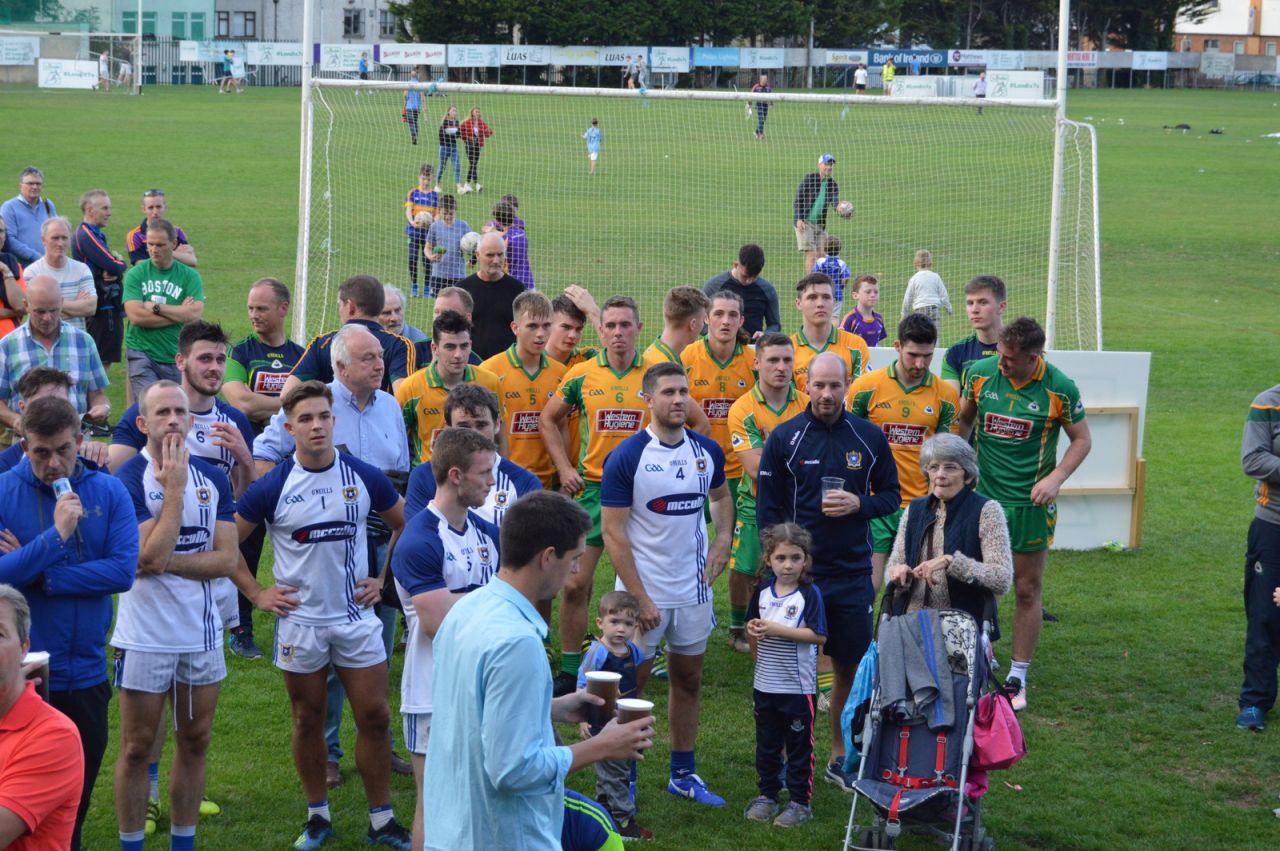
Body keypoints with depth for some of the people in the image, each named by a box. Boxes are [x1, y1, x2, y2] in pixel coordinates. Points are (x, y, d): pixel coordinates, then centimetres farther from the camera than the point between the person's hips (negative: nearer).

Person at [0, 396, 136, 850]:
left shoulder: (109, 492, -1)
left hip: (86, 676, 2)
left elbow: (124, 570, -12)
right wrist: (56, 535, -26)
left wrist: (39, 577, -15)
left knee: (75, 806, 14)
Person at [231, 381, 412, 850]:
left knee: (374, 716, 2)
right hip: (300, 620, -1)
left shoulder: (365, 477, -4)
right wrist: (257, 594, -4)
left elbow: (405, 525, 12)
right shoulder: (273, 487, -9)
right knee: (308, 720, 9)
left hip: (356, 616, 1)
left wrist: (384, 579, 7)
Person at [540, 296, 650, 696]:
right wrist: (564, 467, 4)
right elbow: (549, 419, 14)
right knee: (575, 585, -2)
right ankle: (569, 671, 8)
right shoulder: (582, 375, 1)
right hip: (591, 487, 0)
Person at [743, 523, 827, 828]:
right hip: (765, 685, 6)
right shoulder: (763, 591, 5)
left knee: (799, 746, 5)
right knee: (766, 743, 16)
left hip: (798, 686, -5)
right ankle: (767, 795, 28)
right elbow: (753, 626, 18)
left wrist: (778, 630, -21)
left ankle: (800, 802, 13)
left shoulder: (809, 594, -12)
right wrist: (754, 631, -6)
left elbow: (819, 636, -19)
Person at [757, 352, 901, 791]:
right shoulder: (784, 438, -2)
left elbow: (891, 496, 10)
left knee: (851, 665, 7)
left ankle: (841, 756, 19)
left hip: (853, 573, 2)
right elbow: (767, 507, 1)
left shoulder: (869, 437, 3)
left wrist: (859, 504, -11)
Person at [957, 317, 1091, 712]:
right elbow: (964, 420, 12)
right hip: (983, 498, 2)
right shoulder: (980, 373, -6)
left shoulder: (1060, 389, -12)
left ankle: (1017, 678, 17)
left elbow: (1082, 440, 0)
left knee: (1027, 591, 5)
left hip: (1031, 503, -1)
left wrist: (1055, 478, -13)